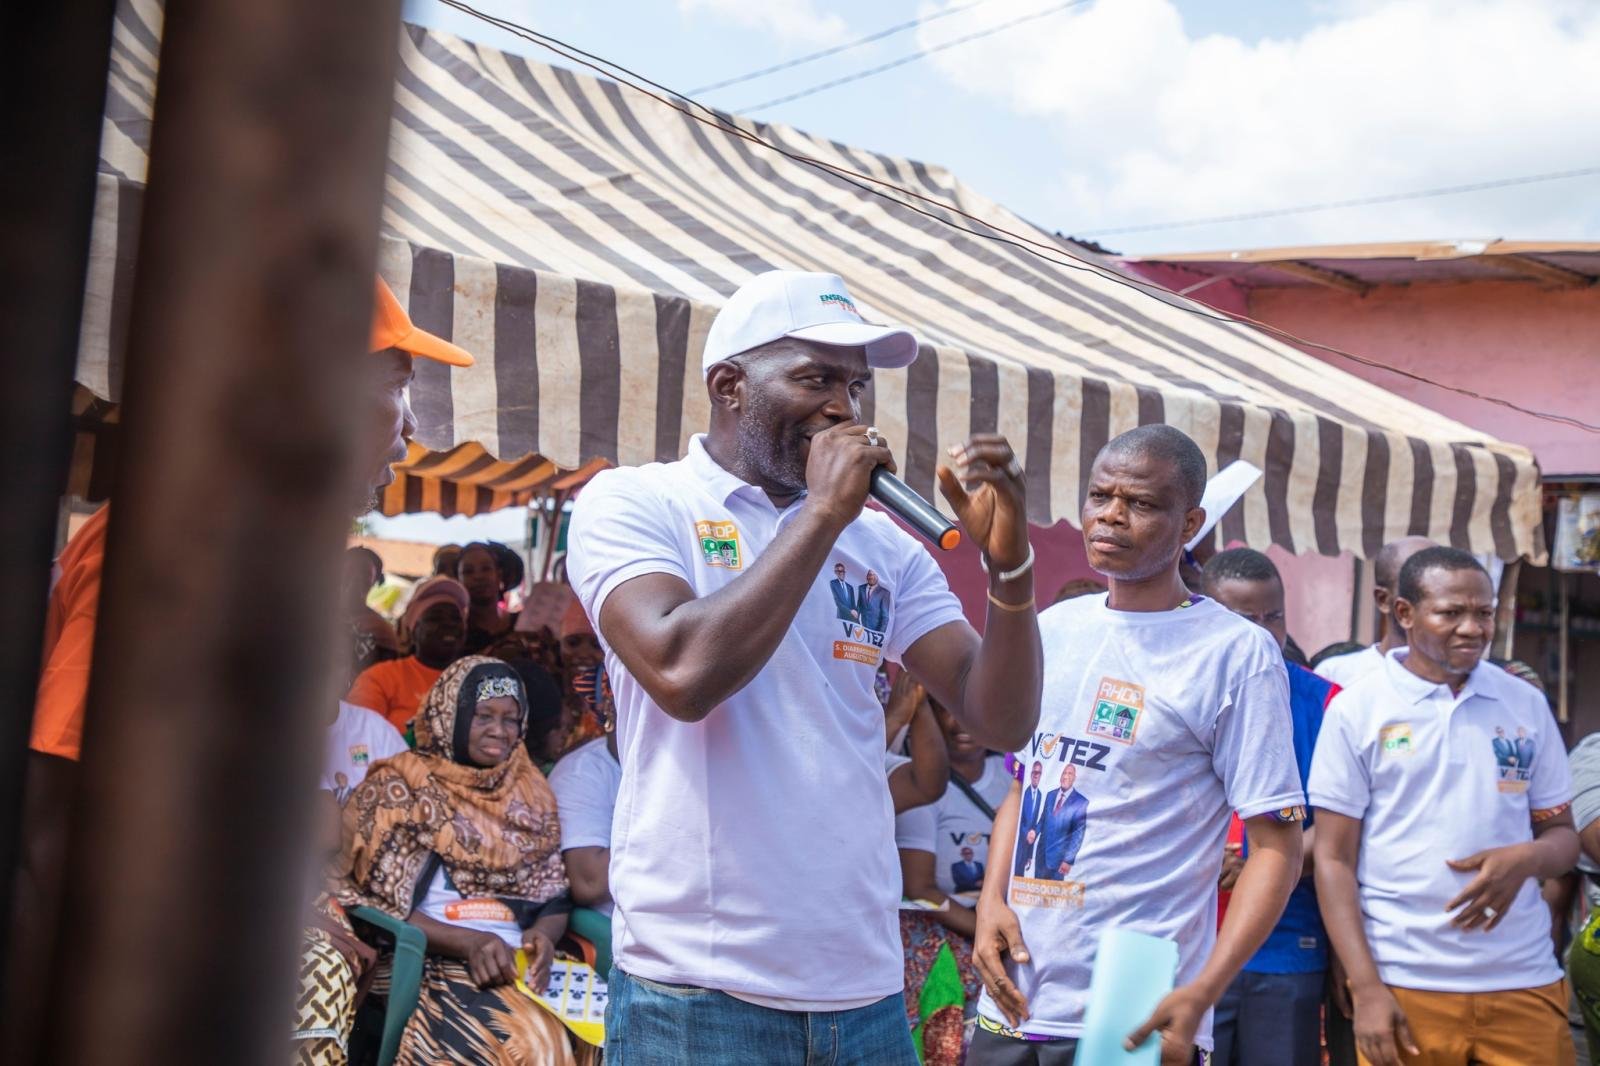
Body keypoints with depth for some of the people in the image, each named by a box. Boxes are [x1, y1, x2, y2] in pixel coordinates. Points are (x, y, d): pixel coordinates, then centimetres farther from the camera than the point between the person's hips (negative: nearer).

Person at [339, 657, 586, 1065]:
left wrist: (544, 935, -9)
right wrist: (468, 942, -16)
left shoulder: (531, 793, 18)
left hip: (522, 963, 5)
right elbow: (376, 902, -4)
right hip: (436, 962, -5)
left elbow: (556, 894, 16)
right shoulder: (400, 787, 3)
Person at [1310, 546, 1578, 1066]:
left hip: (1525, 984, 3)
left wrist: (1526, 858, -11)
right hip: (1404, 989, -2)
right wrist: (1366, 989, -9)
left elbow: (1562, 836, 12)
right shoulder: (1356, 709, -2)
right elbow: (1334, 860, -2)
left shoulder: (1526, 705, 7)